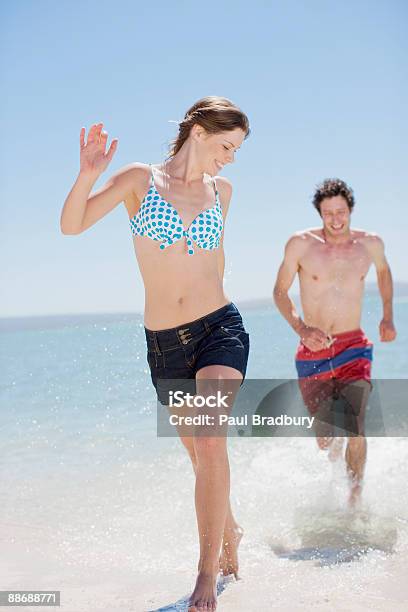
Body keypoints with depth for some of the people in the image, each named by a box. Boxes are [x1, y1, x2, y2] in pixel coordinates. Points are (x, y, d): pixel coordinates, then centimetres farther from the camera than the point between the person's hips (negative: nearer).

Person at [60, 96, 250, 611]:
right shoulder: (140, 179, 0)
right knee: (200, 454, 12)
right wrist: (88, 175, -23)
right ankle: (229, 532, 40)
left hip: (219, 328, 0)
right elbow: (71, 225, -6)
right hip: (163, 344, 0)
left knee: (210, 441, -21)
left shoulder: (221, 190, 10)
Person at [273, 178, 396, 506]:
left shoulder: (370, 243, 1)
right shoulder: (301, 244, -7)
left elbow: (383, 270, 24)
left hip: (353, 347, 0)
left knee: (355, 426, -19)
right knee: (325, 439, 8)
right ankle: (334, 443, 47)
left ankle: (355, 498, -2)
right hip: (313, 351, 0)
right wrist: (302, 328, -14)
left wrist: (388, 316, 14)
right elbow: (280, 291, 1)